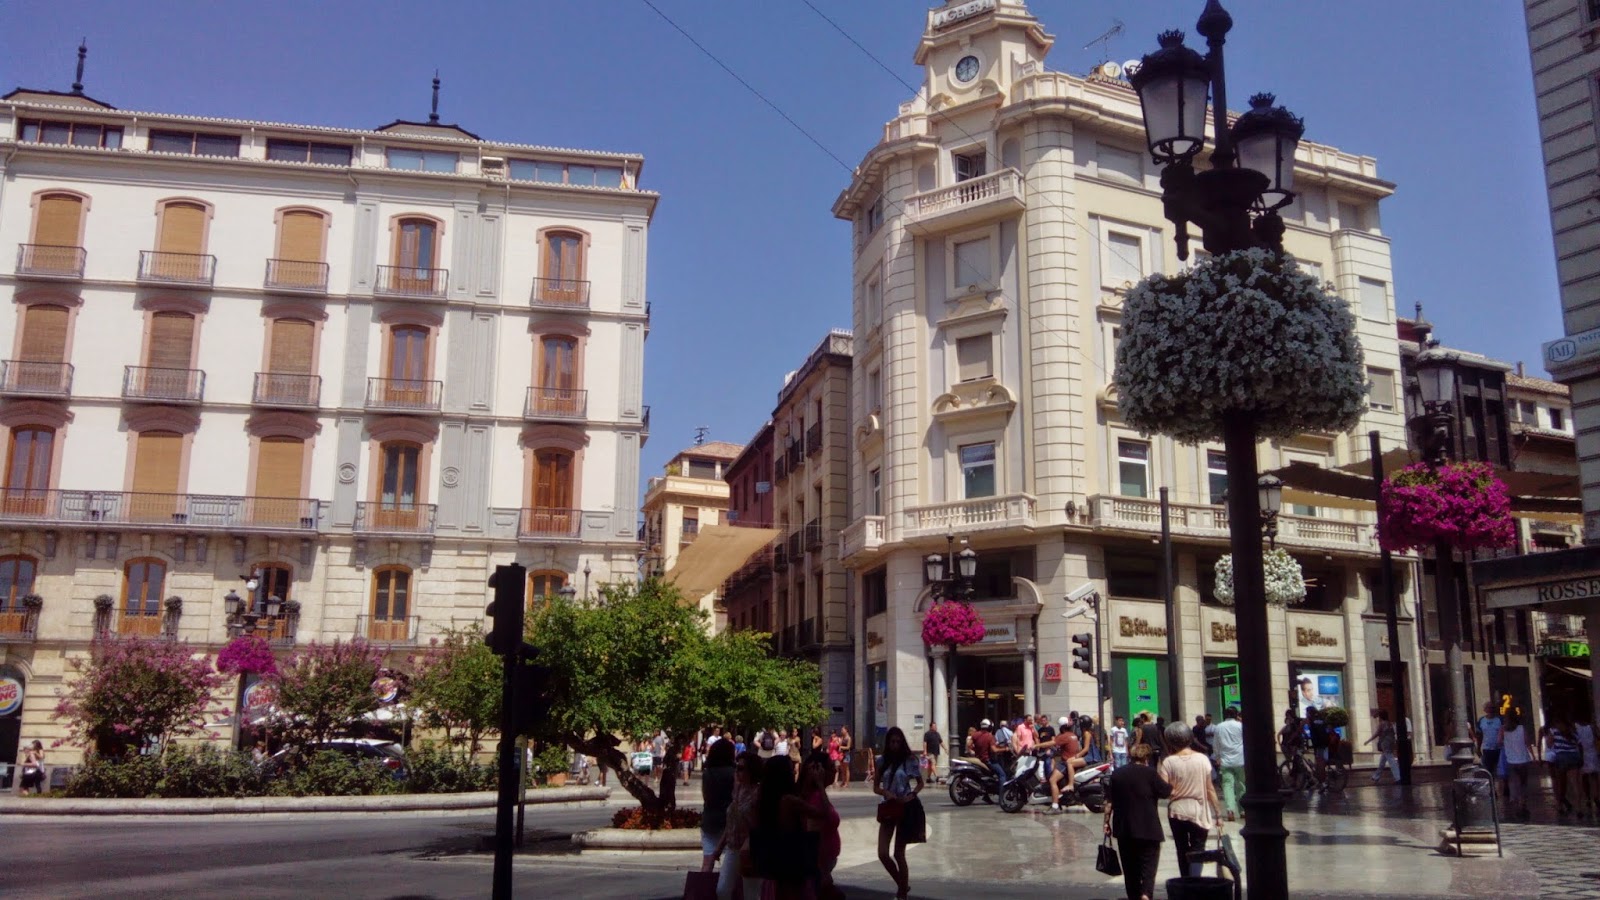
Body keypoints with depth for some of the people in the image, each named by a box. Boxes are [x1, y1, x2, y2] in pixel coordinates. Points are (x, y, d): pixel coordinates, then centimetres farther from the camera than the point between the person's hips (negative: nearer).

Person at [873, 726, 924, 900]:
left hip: (905, 808, -3)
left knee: (899, 854, 2)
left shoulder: (909, 761, -5)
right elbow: (875, 787, 6)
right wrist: (884, 792, -15)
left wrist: (911, 795, -13)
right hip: (888, 808, 3)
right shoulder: (882, 761, 3)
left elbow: (920, 783, 6)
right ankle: (902, 884, 21)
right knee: (882, 854, -2)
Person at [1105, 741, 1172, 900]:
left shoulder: (1117, 774, 5)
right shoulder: (1150, 773, -8)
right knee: (1149, 863, 1)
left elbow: (1109, 802, 5)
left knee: (1130, 867, 15)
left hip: (1123, 829, 4)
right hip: (1148, 828, -4)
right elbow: (1169, 792, -4)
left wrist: (1107, 822, 11)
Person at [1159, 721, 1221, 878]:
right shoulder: (1202, 759, -5)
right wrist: (1217, 815, 5)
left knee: (1182, 851, 16)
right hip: (1199, 812, 0)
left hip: (1176, 812, 0)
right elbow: (1210, 789, -2)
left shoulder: (1169, 762, -9)